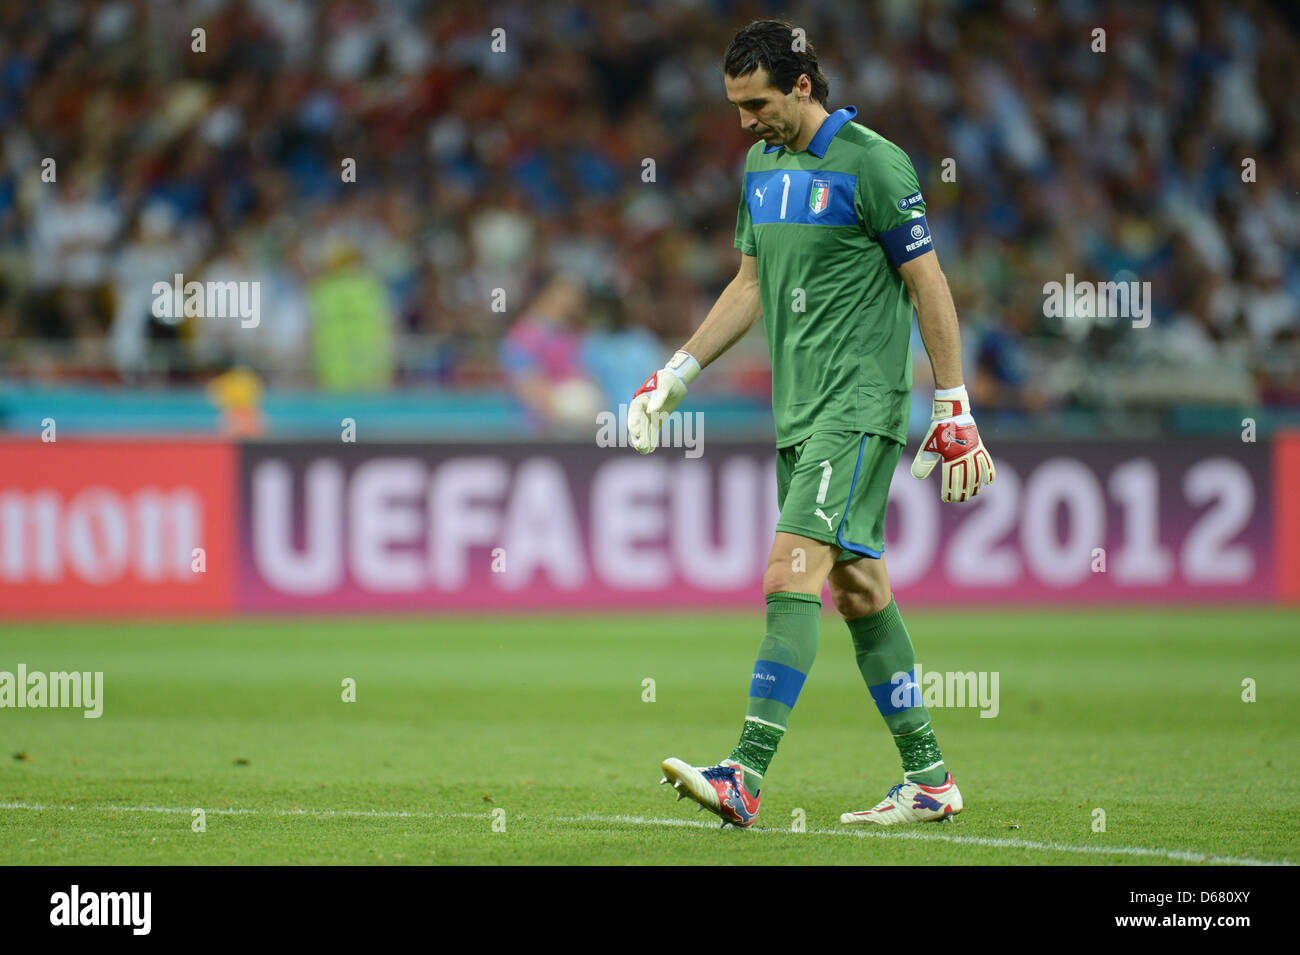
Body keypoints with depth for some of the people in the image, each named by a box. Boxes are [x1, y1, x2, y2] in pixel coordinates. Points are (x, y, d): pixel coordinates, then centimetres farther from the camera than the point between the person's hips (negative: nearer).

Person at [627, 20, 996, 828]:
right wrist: (676, 376, 18)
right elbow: (751, 286, 22)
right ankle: (929, 779, 17)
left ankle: (746, 777, -23)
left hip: (860, 406, -8)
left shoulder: (872, 164, -11)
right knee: (858, 586, 9)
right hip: (799, 409, 8)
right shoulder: (763, 165, 13)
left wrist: (955, 414, -10)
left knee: (792, 573, -17)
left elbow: (929, 286, -9)